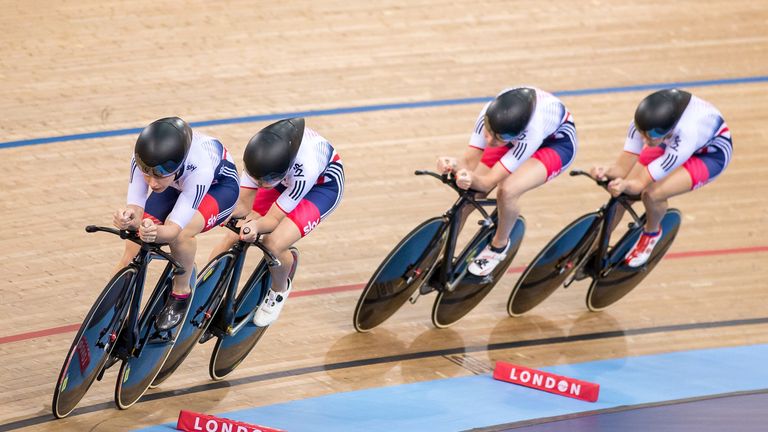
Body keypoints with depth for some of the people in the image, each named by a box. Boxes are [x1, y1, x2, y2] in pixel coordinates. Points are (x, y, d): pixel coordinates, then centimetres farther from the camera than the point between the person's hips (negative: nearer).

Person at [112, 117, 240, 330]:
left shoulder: (200, 168, -44)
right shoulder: (142, 159, -34)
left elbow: (175, 227, -43)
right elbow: (136, 207, -32)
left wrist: (156, 232, -65)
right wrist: (129, 220, -55)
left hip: (219, 184, -4)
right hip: (178, 184, 4)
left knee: (180, 232, -33)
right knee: (134, 250, -10)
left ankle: (181, 294, -7)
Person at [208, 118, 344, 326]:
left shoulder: (305, 169, -42)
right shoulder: (259, 153, -30)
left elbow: (273, 219, -31)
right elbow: (242, 204, -19)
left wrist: (256, 225, -52)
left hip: (322, 185, -5)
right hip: (285, 177, 5)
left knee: (274, 243, -25)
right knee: (234, 237, -11)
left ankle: (279, 290, 5)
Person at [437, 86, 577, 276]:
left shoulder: (532, 131, -44)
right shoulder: (490, 114, -34)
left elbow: (488, 182, -41)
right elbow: (469, 162, -27)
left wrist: (472, 179, -63)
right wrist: (454, 165, -50)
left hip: (556, 143, -5)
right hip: (515, 138, 5)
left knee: (508, 191, -29)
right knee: (470, 192, -11)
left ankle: (499, 245, 1)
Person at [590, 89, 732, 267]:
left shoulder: (686, 137, -44)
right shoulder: (642, 124, -32)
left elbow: (640, 183, -38)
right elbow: (623, 168, -27)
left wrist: (625, 185, -60)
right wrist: (607, 172, -50)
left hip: (710, 154, -5)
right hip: (669, 143, 5)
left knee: (652, 194, -27)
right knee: (620, 193, -8)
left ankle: (652, 233, 8)